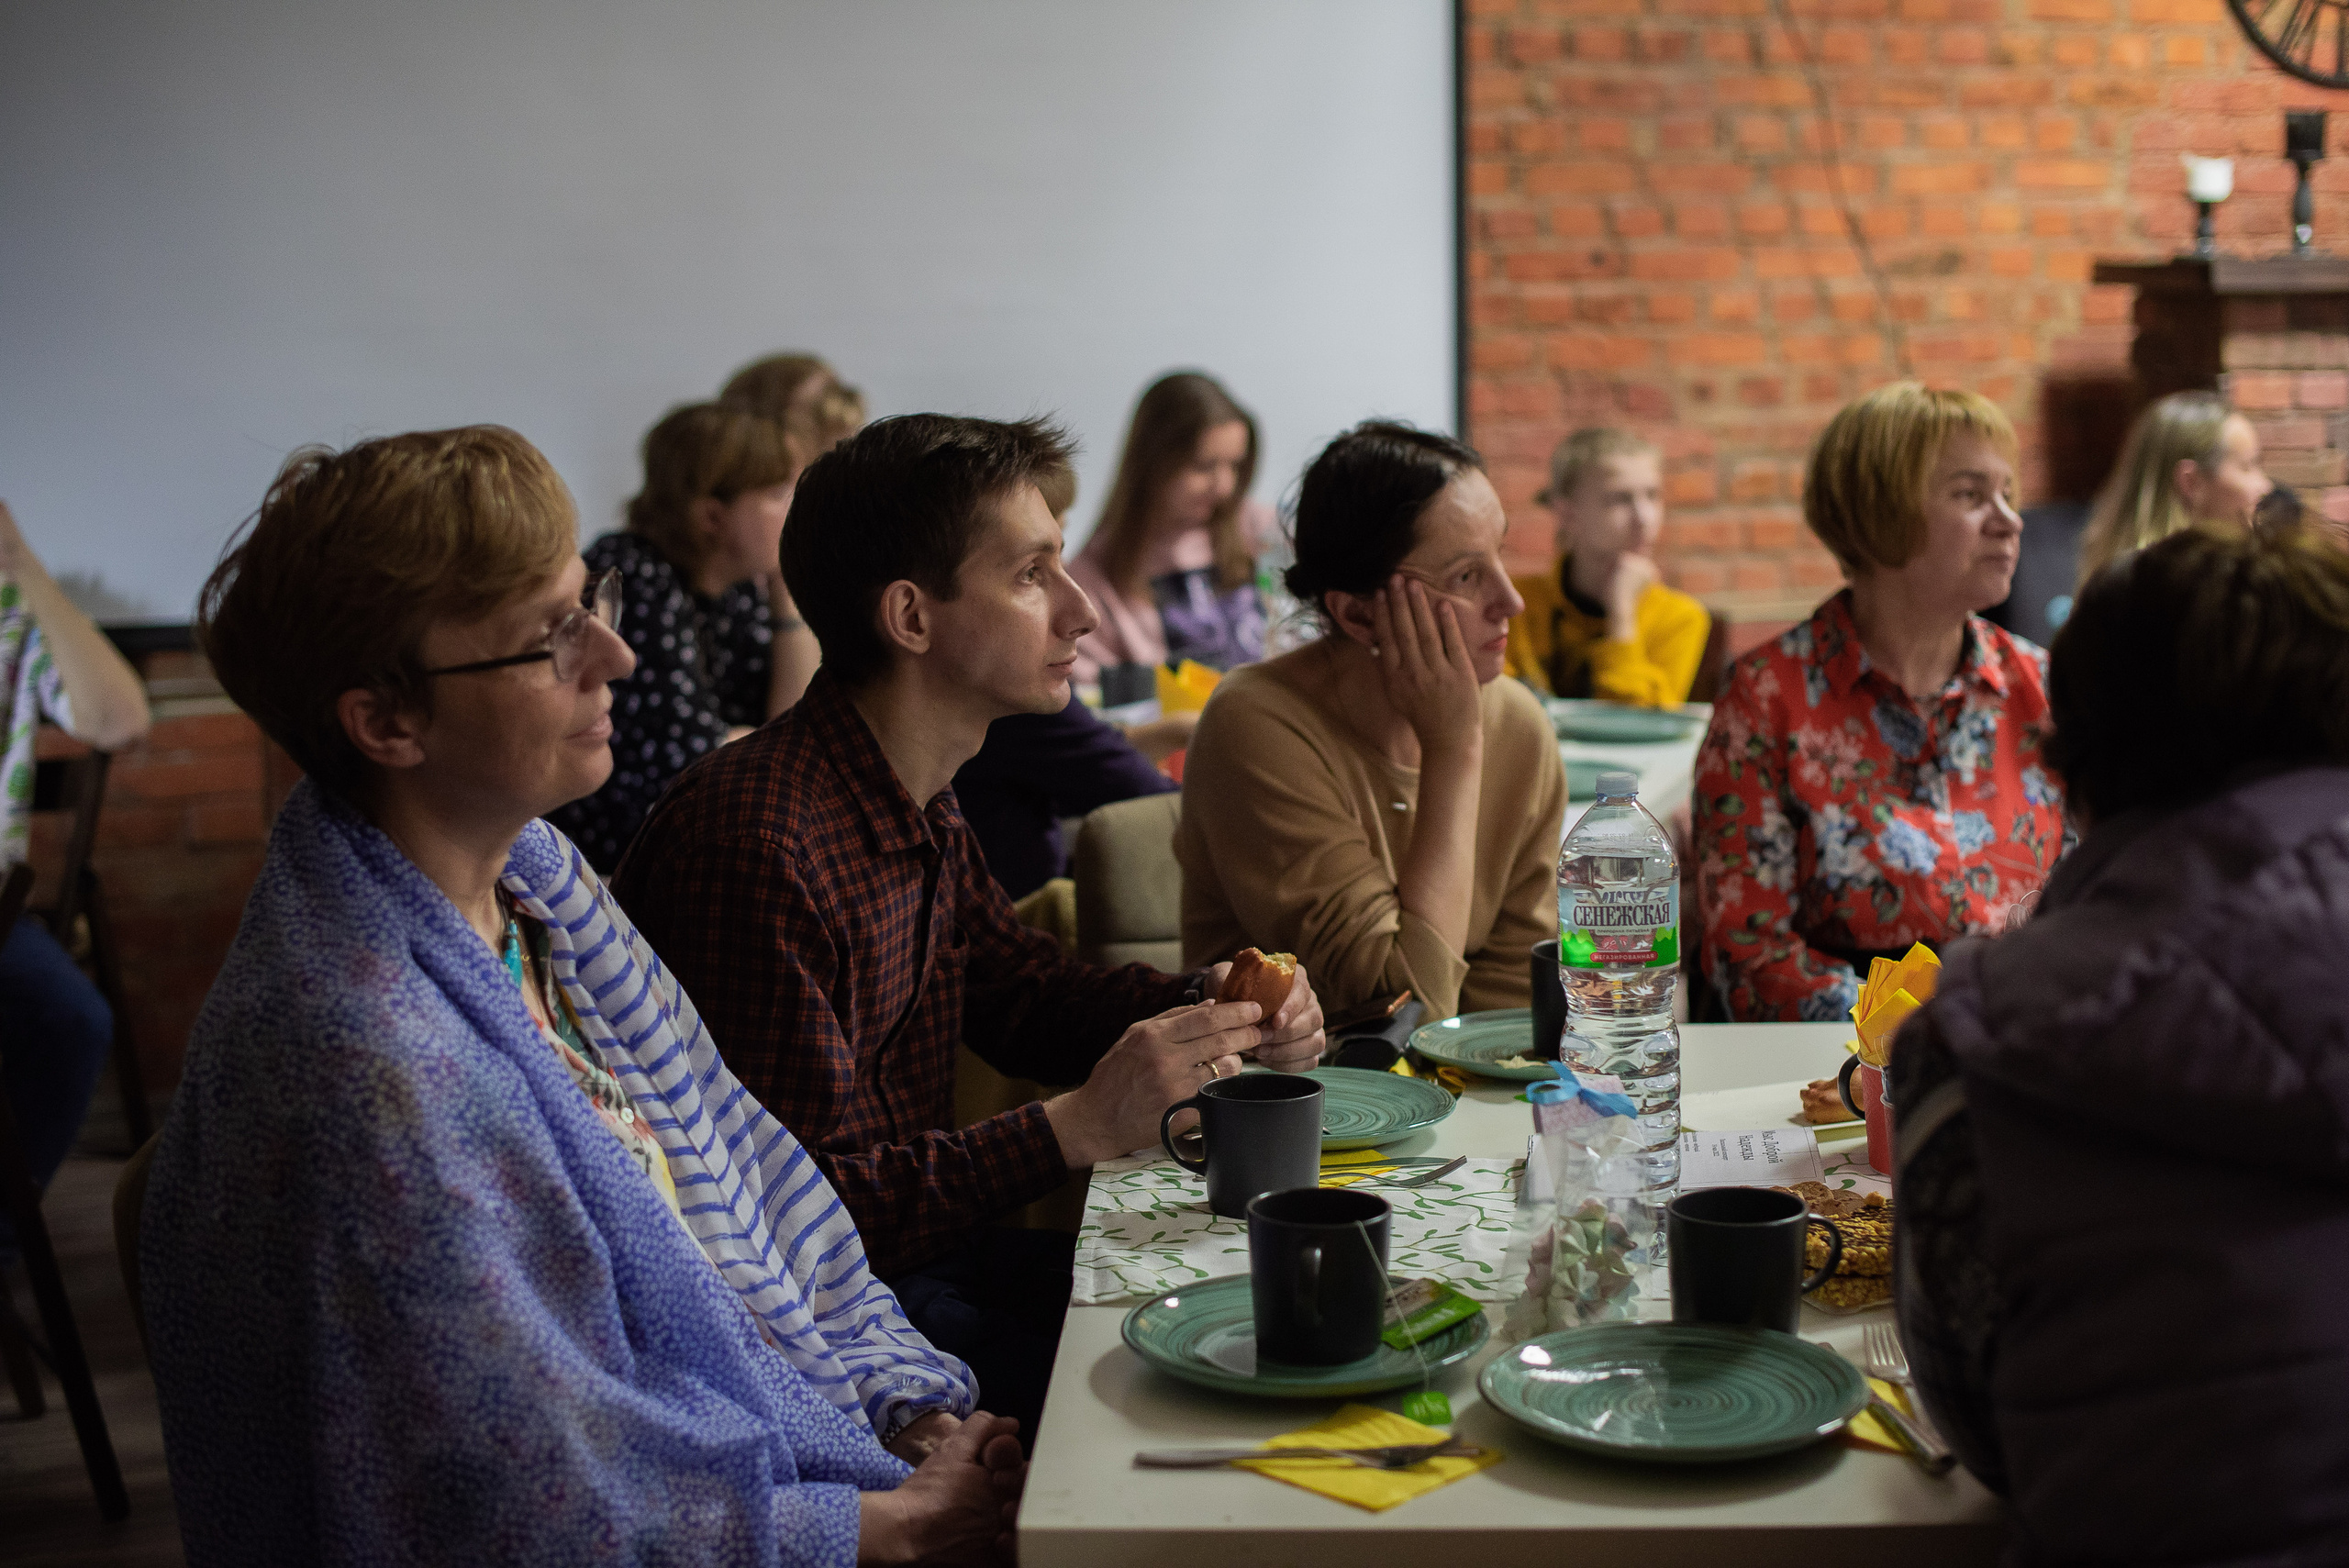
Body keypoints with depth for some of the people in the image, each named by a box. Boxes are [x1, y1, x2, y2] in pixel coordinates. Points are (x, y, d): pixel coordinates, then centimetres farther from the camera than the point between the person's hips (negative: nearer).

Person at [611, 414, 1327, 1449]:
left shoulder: (919, 802, 7)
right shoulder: (756, 843, -25)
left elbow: (1020, 992, 22)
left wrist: (1211, 1009, 3)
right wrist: (1081, 1128, -27)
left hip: (919, 1239, 9)